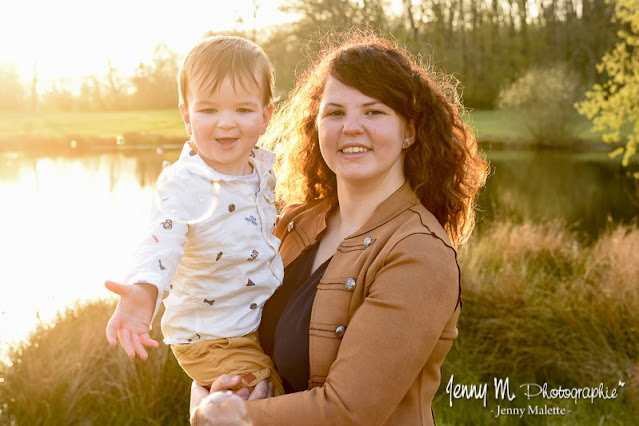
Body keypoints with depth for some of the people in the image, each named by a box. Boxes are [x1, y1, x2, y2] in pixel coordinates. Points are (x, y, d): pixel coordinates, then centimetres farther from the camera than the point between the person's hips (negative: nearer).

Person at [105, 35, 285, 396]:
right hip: (212, 338, -6)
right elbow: (161, 245, -38)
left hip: (266, 322, 6)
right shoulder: (182, 184, -21)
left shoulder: (267, 167, 0)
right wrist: (145, 291, -54)